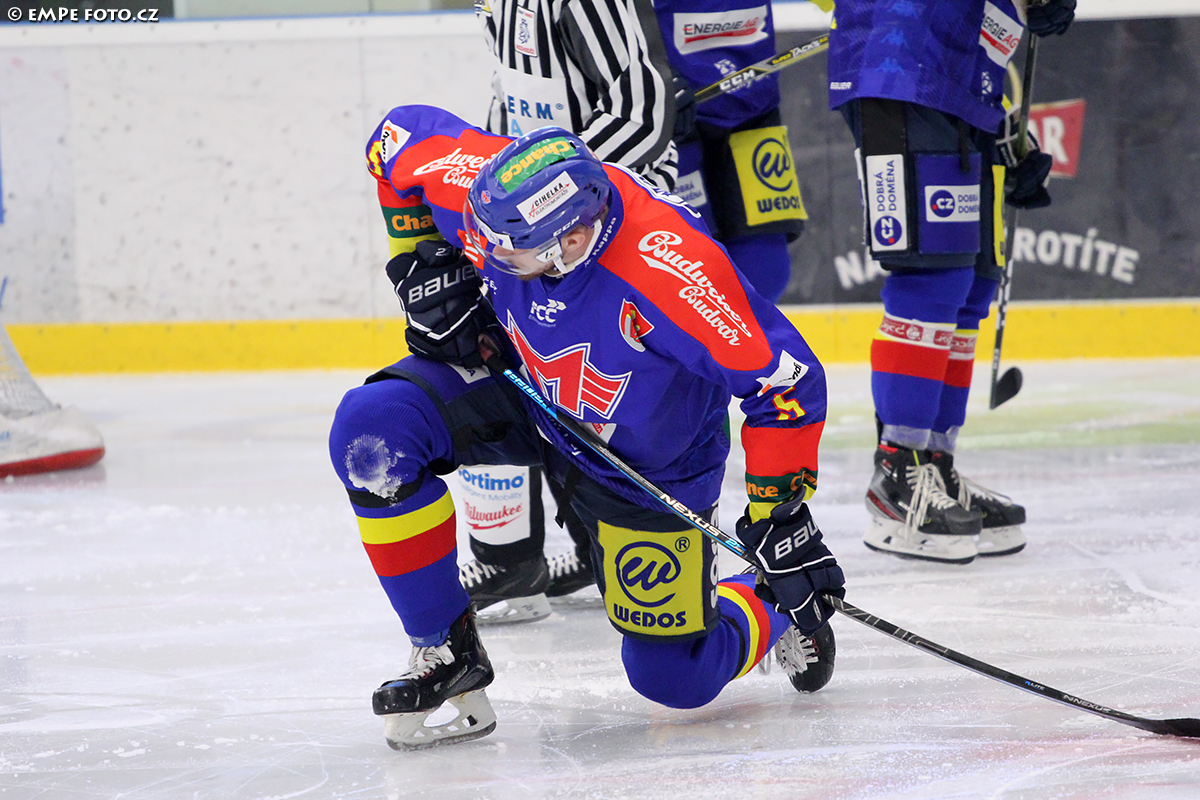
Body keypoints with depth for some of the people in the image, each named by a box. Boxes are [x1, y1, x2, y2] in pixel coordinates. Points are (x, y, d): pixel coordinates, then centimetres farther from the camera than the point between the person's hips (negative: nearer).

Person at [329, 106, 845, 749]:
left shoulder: (672, 273, -41)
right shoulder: (479, 185, -28)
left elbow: (788, 380, -31)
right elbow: (401, 136, -5)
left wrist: (781, 518, -29)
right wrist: (424, 262, -10)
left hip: (648, 462, -4)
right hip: (524, 391, 4)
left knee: (675, 678, -3)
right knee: (372, 429, -23)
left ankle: (771, 607, 33)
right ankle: (445, 649, -6)